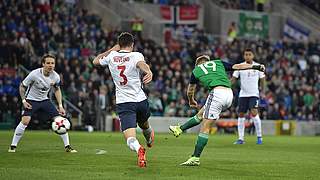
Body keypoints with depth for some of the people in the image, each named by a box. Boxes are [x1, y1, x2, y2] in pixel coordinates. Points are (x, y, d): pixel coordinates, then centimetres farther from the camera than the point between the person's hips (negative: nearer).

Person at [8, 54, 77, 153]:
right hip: (31, 100, -4)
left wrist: (60, 106, 1)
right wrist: (24, 101, -16)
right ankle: (13, 146, -11)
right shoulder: (35, 74, -24)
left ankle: (67, 146, 4)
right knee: (25, 121, -24)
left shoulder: (55, 76, -12)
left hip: (45, 100, 4)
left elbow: (57, 90, 8)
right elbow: (22, 86, -9)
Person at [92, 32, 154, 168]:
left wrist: (111, 50, 29)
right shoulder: (136, 55, -4)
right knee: (144, 125, 33)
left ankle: (139, 149, -44)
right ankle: (150, 140, 63)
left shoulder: (112, 56, 5)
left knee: (130, 140, -13)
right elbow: (141, 63, -30)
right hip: (141, 100, 1)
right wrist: (148, 72, -52)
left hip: (123, 103, -1)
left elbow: (95, 61, 25)